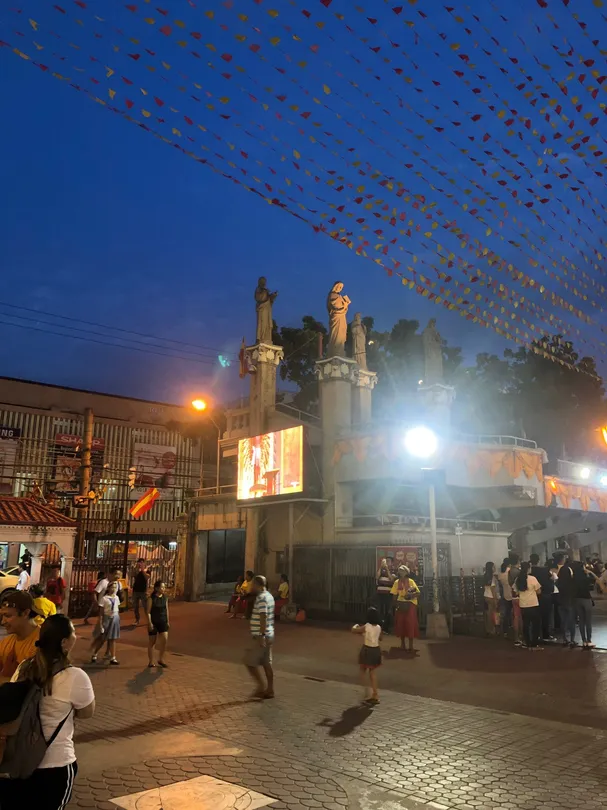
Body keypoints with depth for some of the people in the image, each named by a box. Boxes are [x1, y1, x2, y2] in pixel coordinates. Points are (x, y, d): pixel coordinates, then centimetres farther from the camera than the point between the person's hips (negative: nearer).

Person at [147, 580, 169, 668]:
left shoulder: (165, 597, 3)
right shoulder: (151, 598, -12)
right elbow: (148, 611, -11)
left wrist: (167, 621, 11)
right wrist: (150, 623, -15)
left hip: (163, 622, 4)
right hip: (153, 622, -4)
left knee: (165, 639, -8)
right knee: (152, 642, 7)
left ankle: (161, 659, 9)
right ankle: (151, 661, 21)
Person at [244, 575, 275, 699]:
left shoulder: (261, 598, -18)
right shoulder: (269, 596, 12)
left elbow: (263, 618, -24)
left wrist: (261, 636, -25)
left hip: (261, 636, -10)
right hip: (269, 635, 10)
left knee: (249, 662, 0)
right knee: (267, 663, 14)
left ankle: (261, 687, 4)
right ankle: (270, 690, 18)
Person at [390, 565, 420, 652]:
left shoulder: (411, 581, 0)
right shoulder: (397, 582, 5)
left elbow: (418, 593, -4)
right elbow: (394, 594, 4)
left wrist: (411, 595, -21)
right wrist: (395, 605, -3)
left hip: (410, 604, -2)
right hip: (401, 605, 2)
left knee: (410, 624, -4)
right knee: (401, 623, 5)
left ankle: (411, 646, 1)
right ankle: (402, 643, 20)